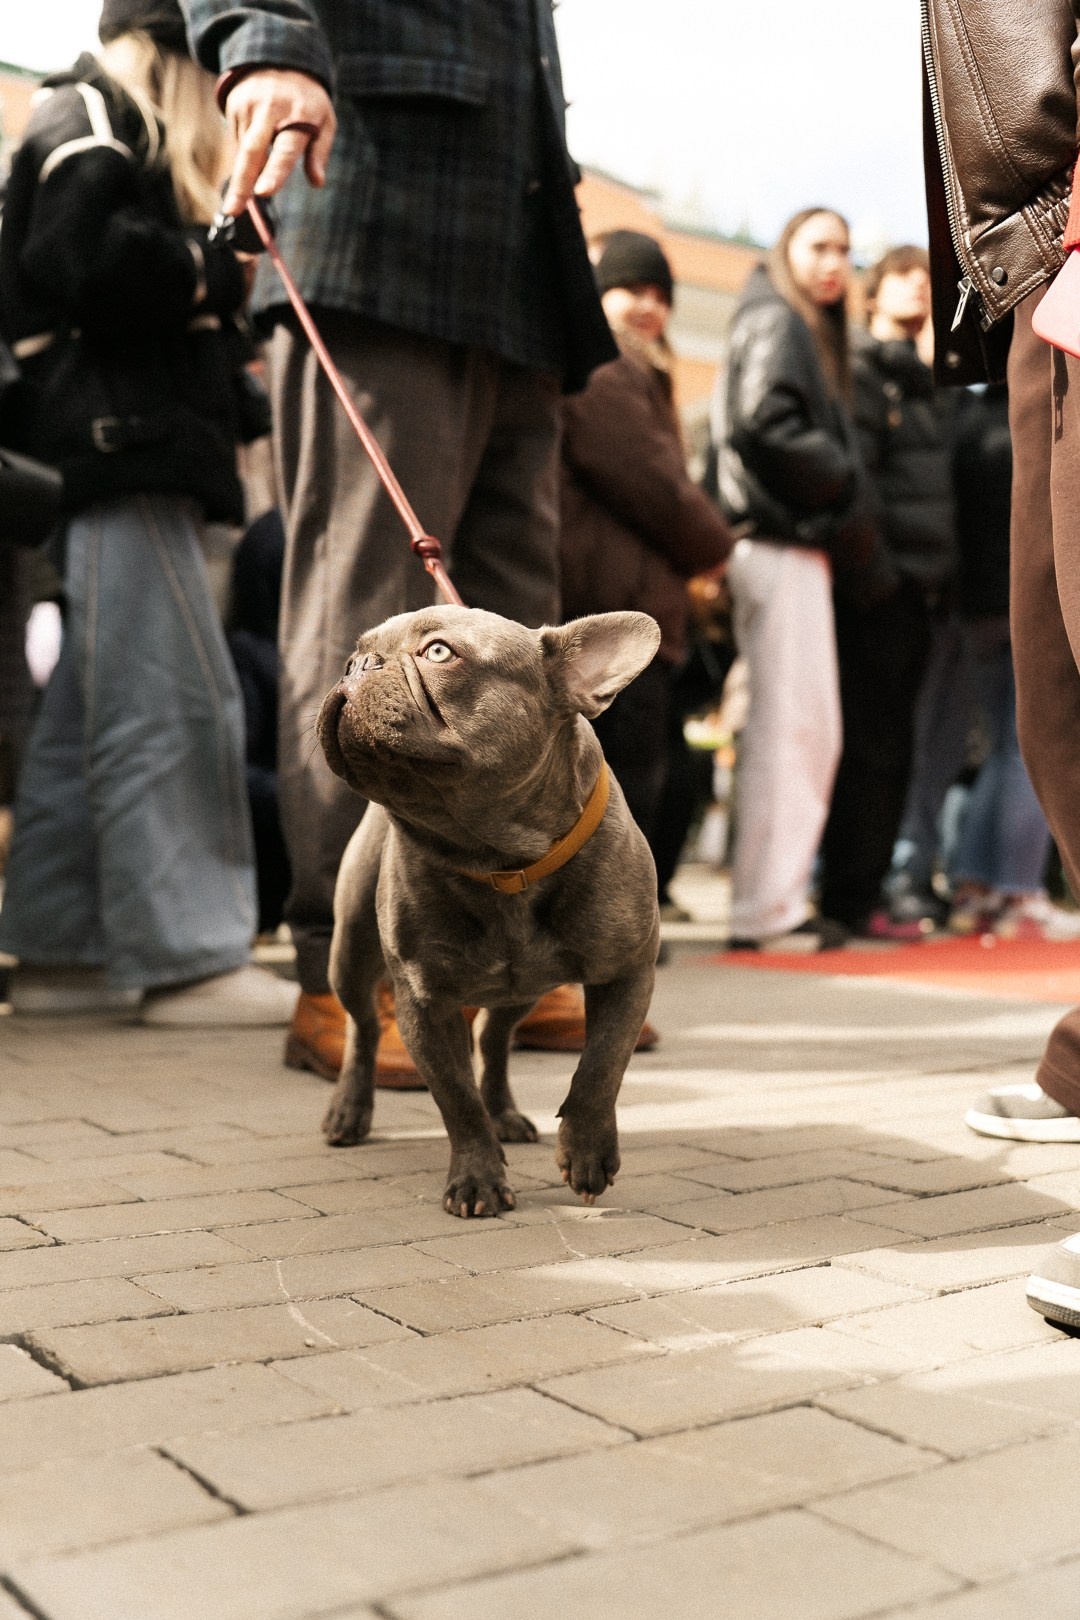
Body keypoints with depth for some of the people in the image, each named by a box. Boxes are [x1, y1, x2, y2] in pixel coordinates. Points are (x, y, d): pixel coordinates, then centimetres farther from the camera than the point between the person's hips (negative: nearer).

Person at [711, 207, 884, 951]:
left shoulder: (815, 333, 26)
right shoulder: (775, 324, -3)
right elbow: (765, 424, -18)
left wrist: (848, 529, 6)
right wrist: (842, 484, -7)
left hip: (802, 540, 10)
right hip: (779, 541, -10)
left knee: (811, 728, 9)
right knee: (790, 722, -11)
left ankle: (781, 897, 13)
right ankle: (766, 910, -7)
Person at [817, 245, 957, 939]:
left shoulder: (928, 390, 24)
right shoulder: (859, 373, -2)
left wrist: (940, 578, 14)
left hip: (917, 591, 8)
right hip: (879, 589, -8)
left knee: (890, 749, 9)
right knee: (874, 745, -7)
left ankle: (862, 888, 16)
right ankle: (852, 897, -2)